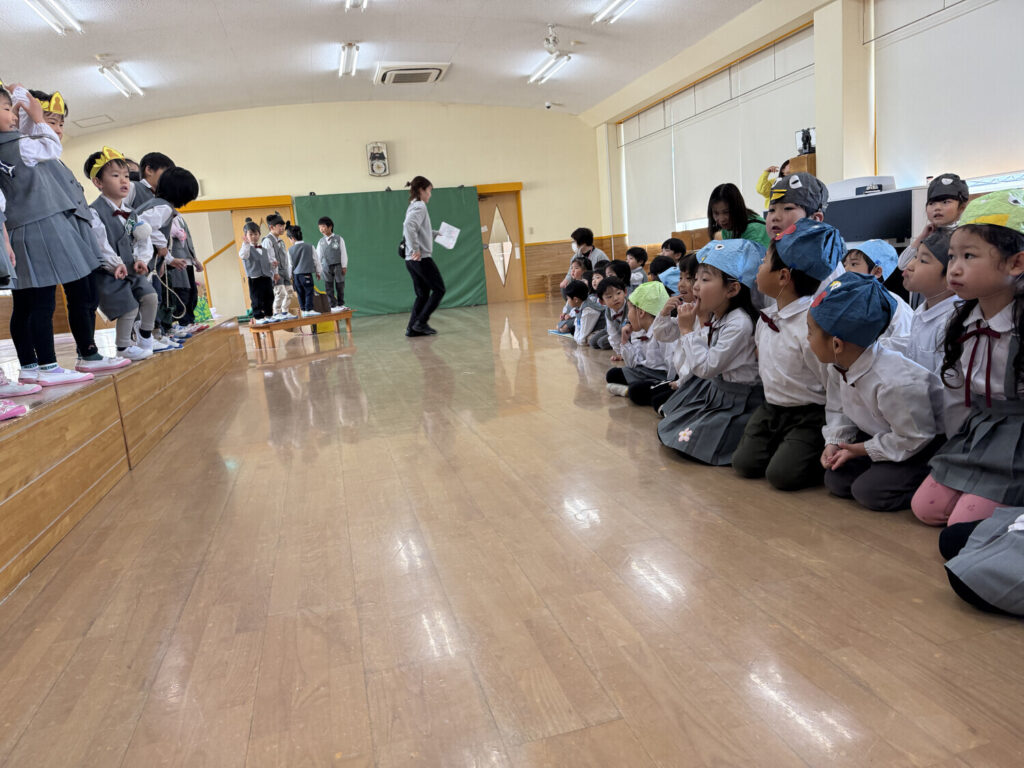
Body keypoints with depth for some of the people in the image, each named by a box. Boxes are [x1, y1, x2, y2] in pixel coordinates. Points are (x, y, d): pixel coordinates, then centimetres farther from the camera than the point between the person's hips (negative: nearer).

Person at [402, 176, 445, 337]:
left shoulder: (413, 207, 19)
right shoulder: (420, 206, -10)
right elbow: (408, 226, -27)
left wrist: (436, 233, 34)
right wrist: (415, 249, -25)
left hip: (411, 261, 9)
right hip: (422, 258, -9)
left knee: (423, 294, 11)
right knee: (439, 289, 0)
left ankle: (413, 328, 7)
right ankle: (421, 322, -4)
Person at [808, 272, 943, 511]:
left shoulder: (894, 383, -37)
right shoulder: (839, 367, -12)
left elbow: (915, 437, -25)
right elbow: (837, 408, 6)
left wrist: (862, 449, -18)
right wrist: (834, 442, -9)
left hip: (925, 444, -8)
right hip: (881, 434, 8)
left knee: (869, 490, -18)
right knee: (836, 481, -1)